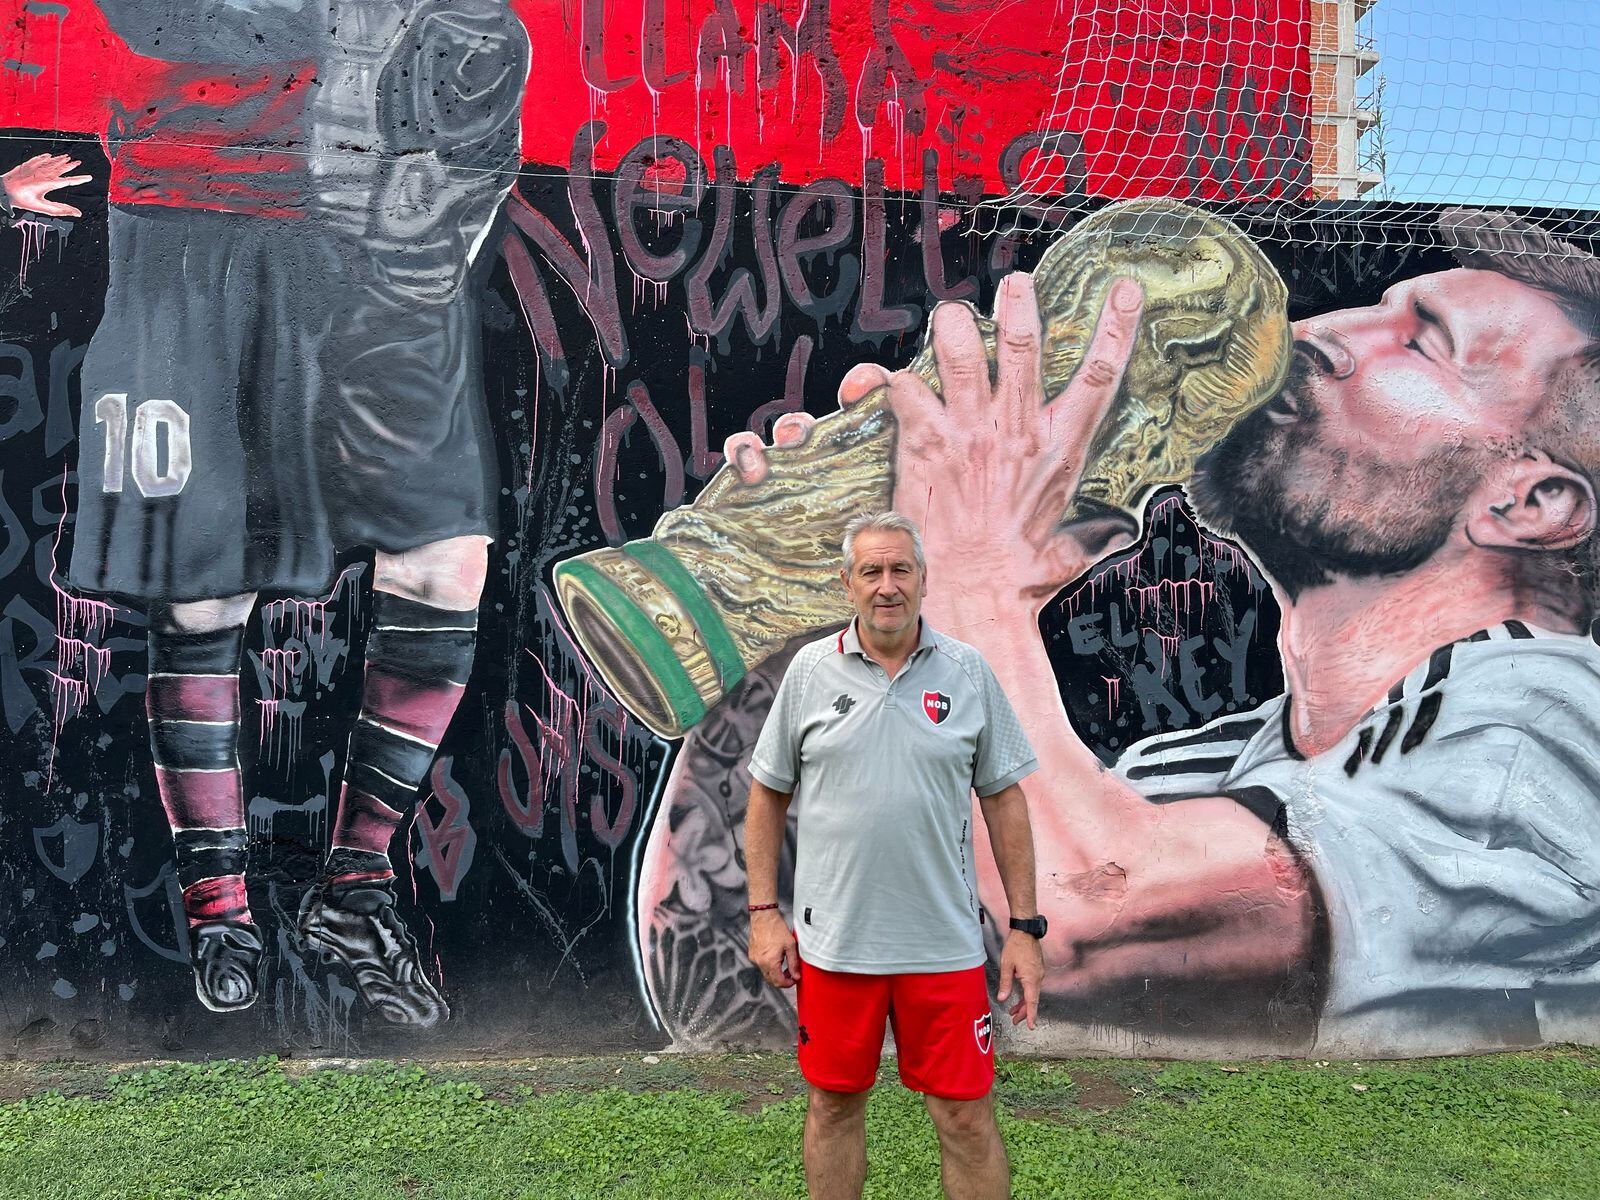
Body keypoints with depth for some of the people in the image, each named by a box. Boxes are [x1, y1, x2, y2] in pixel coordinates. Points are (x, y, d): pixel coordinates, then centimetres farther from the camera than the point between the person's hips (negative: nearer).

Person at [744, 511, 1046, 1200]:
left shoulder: (967, 672, 0)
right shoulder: (810, 670, 1)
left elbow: (1003, 800, 3)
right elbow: (768, 794, 7)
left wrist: (1025, 928, 0)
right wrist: (764, 913, 2)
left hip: (944, 942, 0)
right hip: (832, 938, 1)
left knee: (966, 1117, 5)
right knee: (834, 1103, 14)